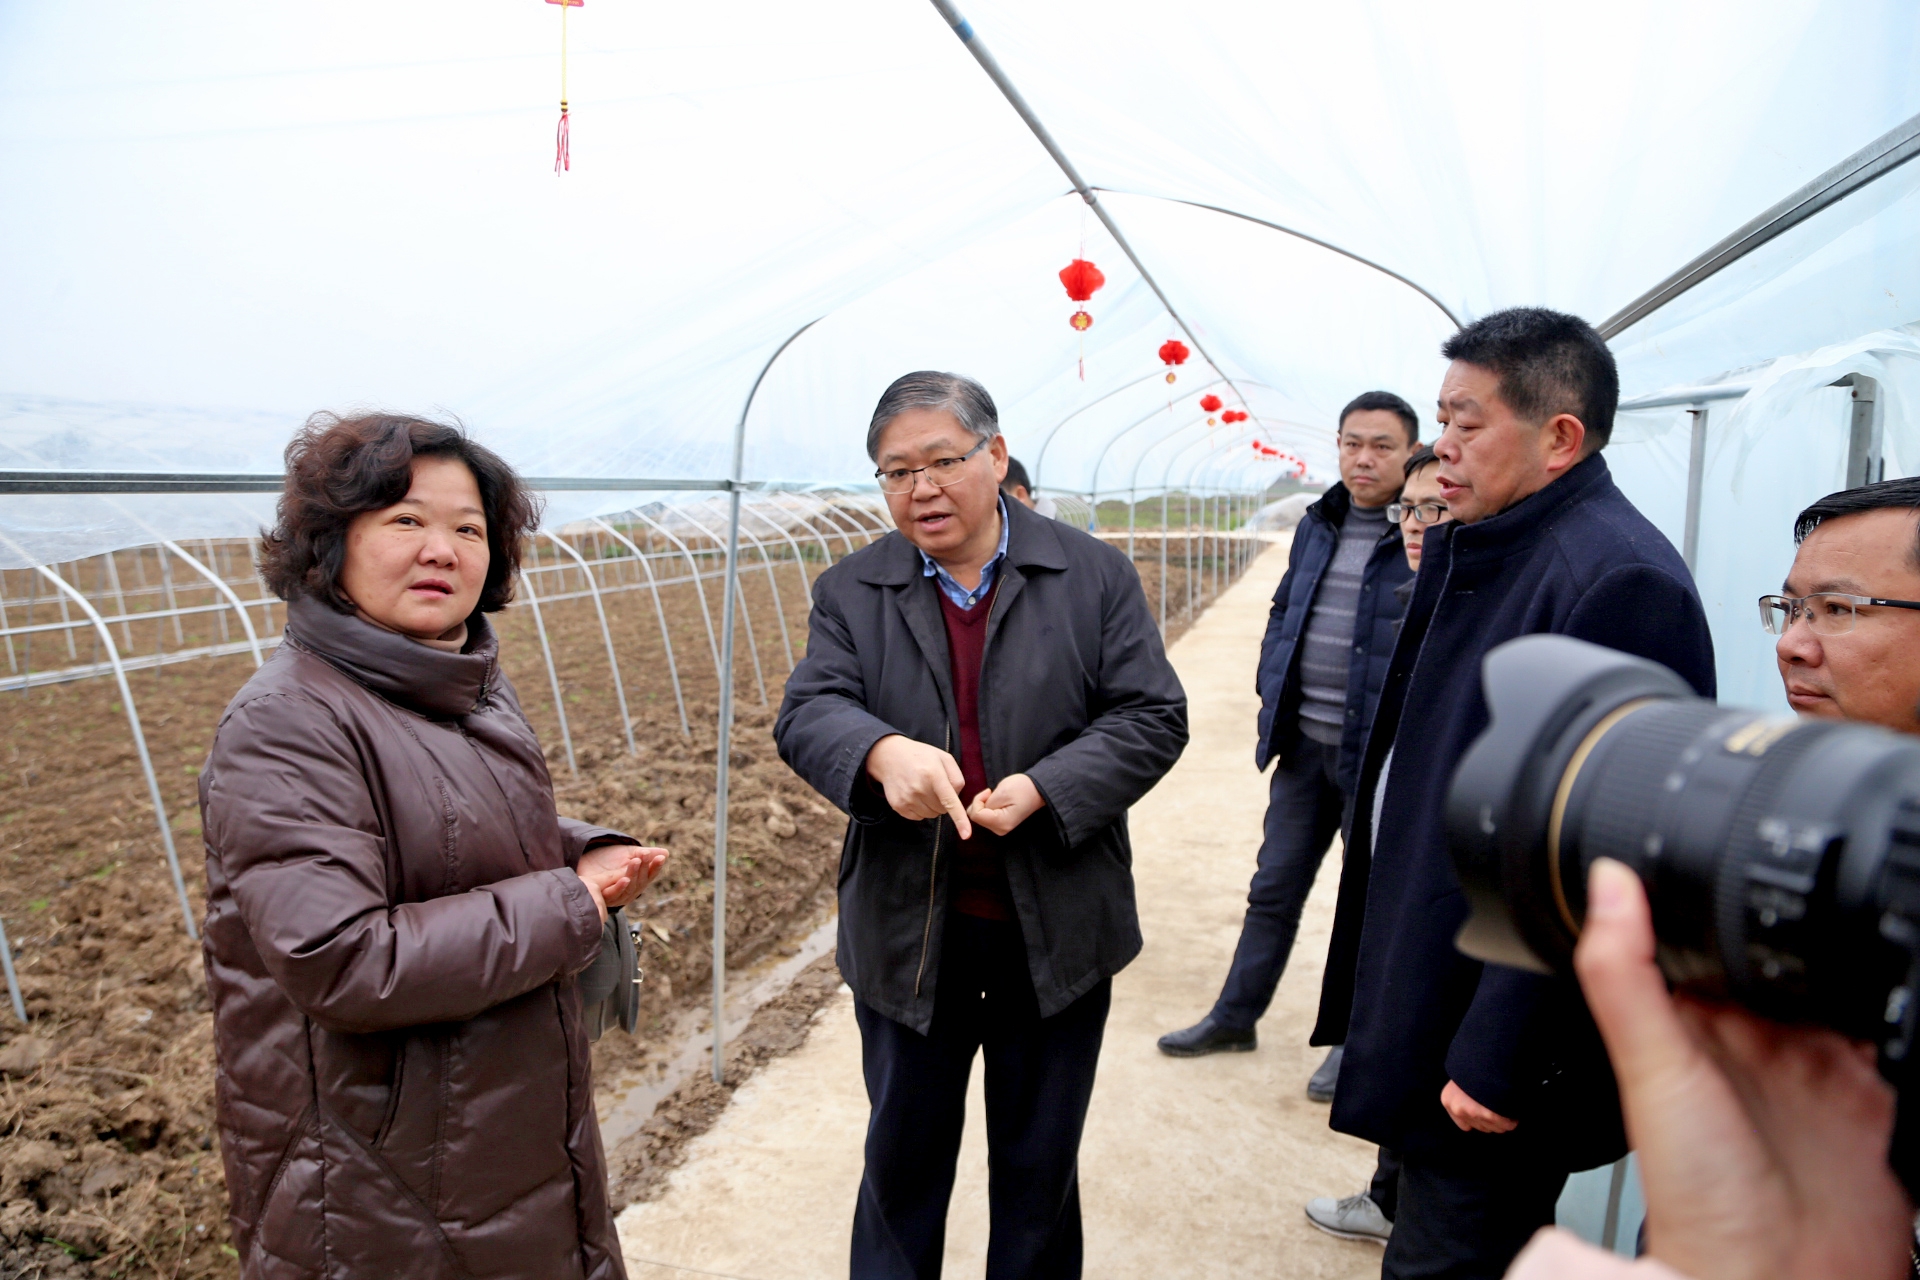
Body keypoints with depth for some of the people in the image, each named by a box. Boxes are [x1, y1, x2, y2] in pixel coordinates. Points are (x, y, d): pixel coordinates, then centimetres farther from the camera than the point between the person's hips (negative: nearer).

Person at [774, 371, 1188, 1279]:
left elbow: (1153, 717, -6)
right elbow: (806, 713, -11)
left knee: (1041, 1167, 18)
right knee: (903, 1159, 18)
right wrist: (884, 752, -33)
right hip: (908, 932, 1)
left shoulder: (1096, 576, -3)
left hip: (1055, 932, 0)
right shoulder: (850, 593, 1)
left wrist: (1042, 788, -21)